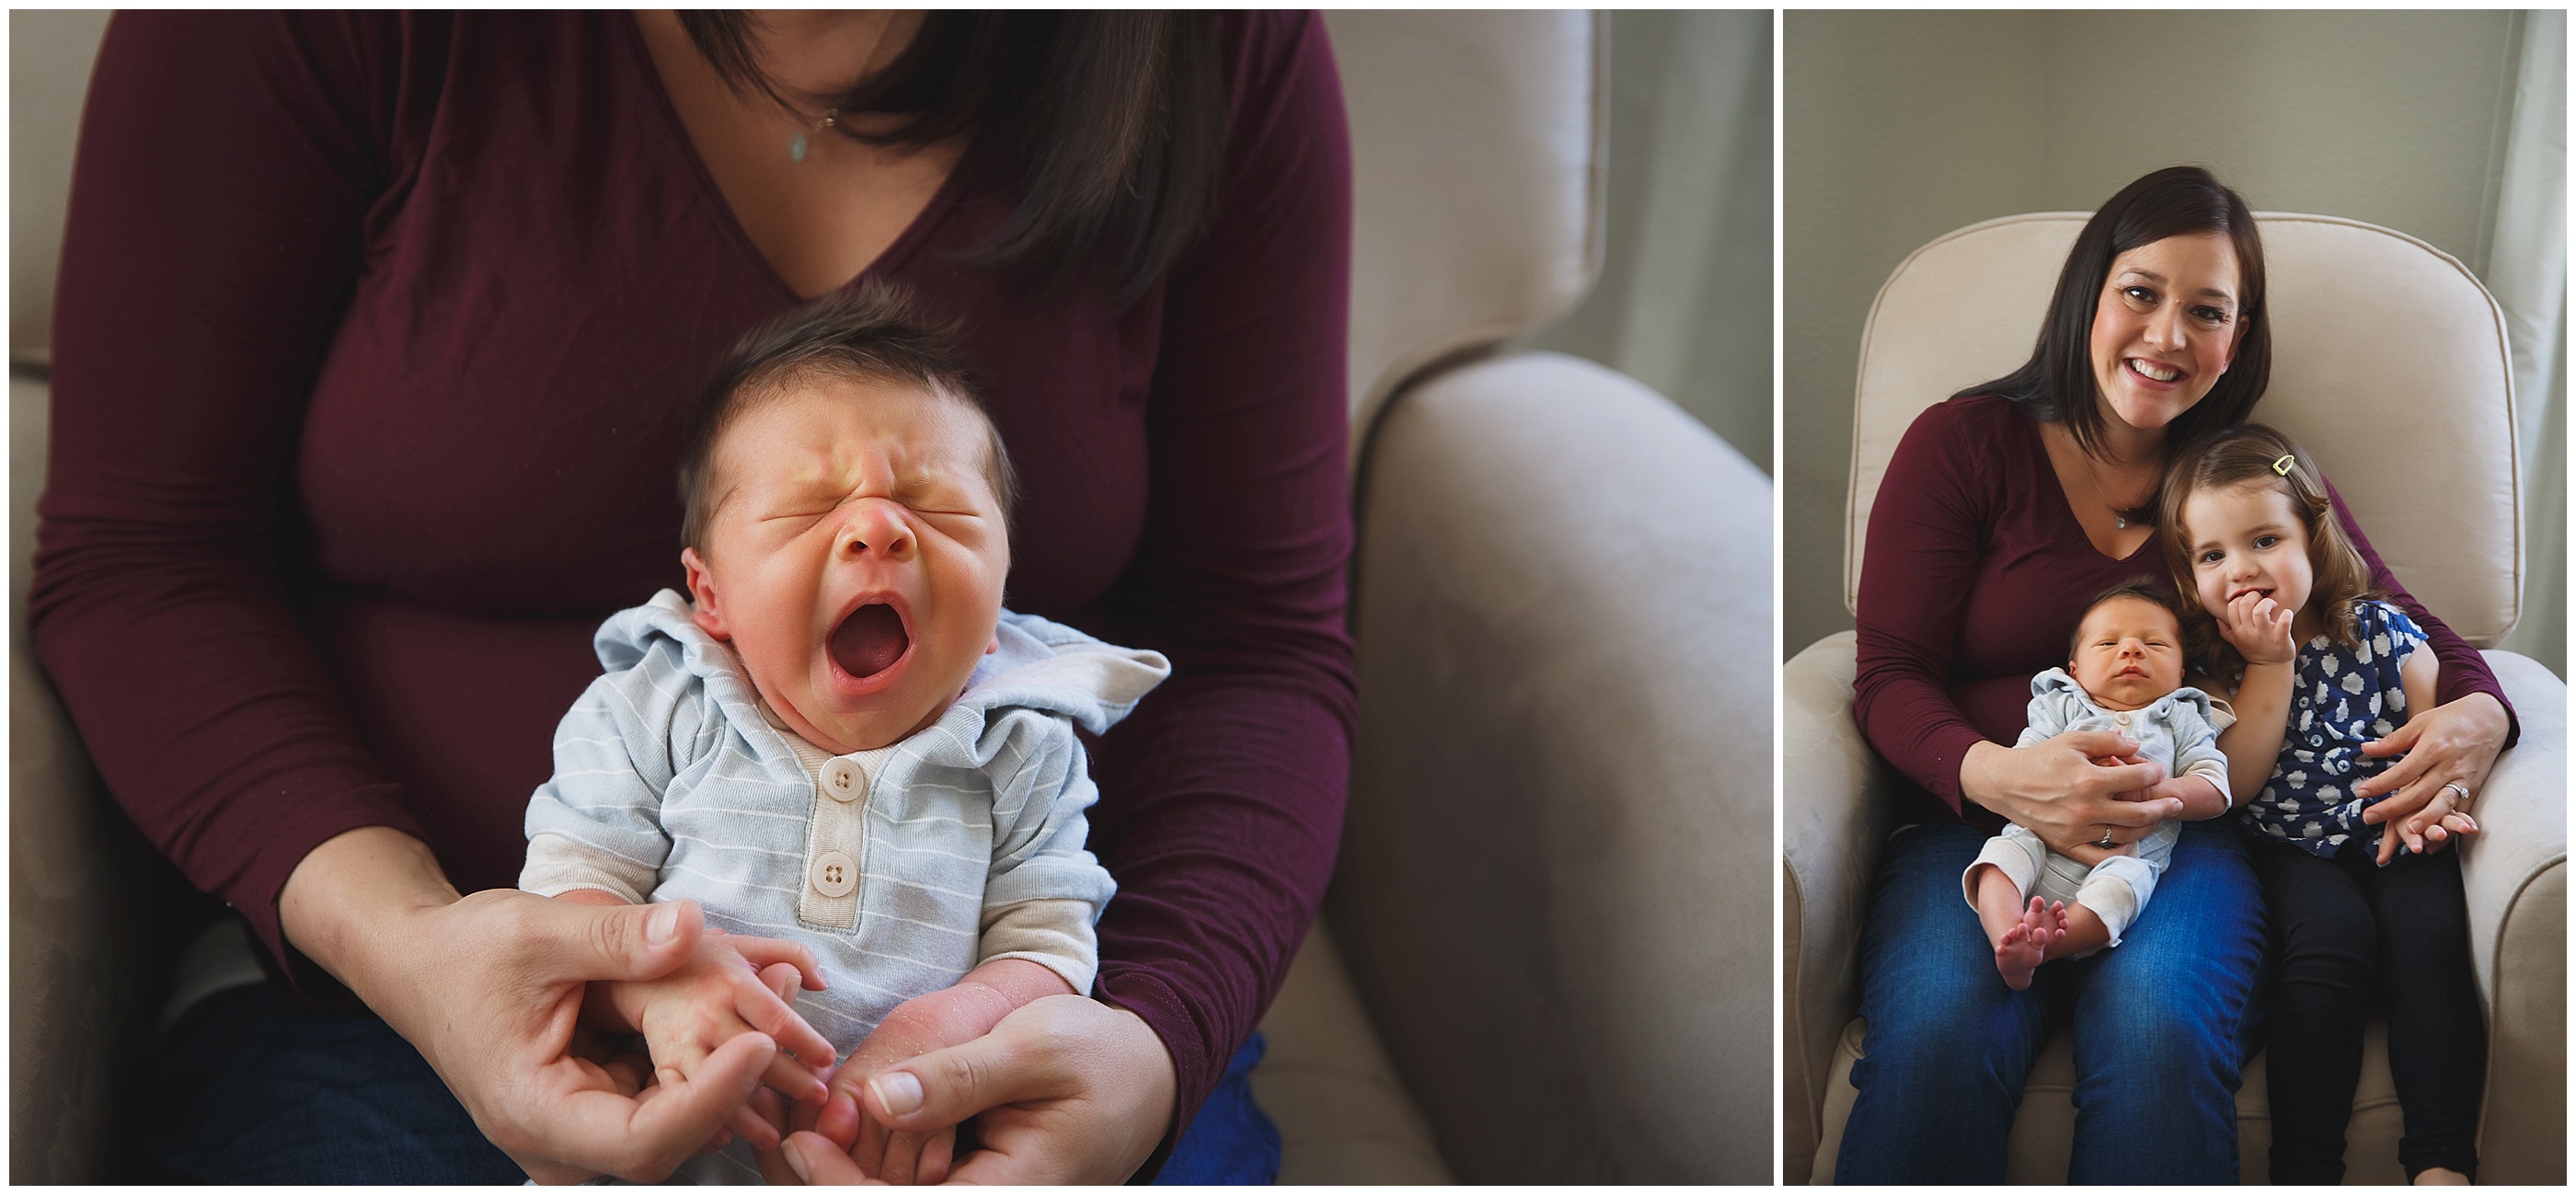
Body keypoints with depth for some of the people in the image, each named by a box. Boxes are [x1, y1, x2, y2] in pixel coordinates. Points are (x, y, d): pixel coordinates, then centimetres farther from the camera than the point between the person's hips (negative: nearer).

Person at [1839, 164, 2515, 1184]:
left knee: (2162, 1037, -34)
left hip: (2184, 832, 1)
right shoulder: (1962, 444, 10)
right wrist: (1995, 774, -20)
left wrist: (2478, 715, -7)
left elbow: (2409, 629, 20)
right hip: (1972, 823, -1)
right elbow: (1892, 678, 3)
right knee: (1935, 1041, -36)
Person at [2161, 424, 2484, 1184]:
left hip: (2394, 842, 1)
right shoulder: (2210, 663, 4)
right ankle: (2304, 1168, -30)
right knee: (2332, 937, -31)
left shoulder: (2383, 634, 6)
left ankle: (2442, 1161, -28)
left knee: (2429, 936, -28)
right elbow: (2235, 784, -6)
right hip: (2293, 851, -1)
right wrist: (2270, 665, -10)